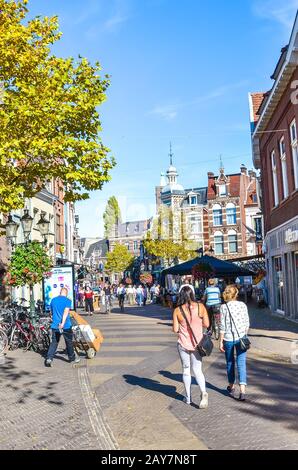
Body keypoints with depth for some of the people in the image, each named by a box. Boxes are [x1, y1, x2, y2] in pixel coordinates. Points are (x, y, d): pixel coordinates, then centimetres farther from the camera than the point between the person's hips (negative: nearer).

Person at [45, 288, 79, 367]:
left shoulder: (53, 300, 9)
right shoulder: (67, 300, -7)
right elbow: (66, 312, -20)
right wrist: (63, 323, -28)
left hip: (55, 325, 4)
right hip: (66, 326, -3)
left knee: (54, 342, 6)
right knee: (69, 342, 12)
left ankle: (49, 358, -8)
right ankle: (72, 358, 25)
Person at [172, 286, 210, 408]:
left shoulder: (177, 310, -11)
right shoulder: (200, 307, -9)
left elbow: (175, 329, -8)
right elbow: (206, 324, -5)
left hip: (183, 344, -1)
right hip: (197, 343, 1)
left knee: (186, 370, 15)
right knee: (197, 370, 11)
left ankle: (188, 397, 23)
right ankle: (203, 392, -12)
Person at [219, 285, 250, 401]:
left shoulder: (224, 307, -8)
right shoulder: (243, 305, -1)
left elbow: (222, 326, -8)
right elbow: (247, 323, 4)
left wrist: (221, 341, -1)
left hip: (228, 338, -1)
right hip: (241, 338, 1)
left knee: (230, 362, 16)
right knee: (241, 363, 1)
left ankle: (231, 387, 32)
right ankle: (242, 390, -10)